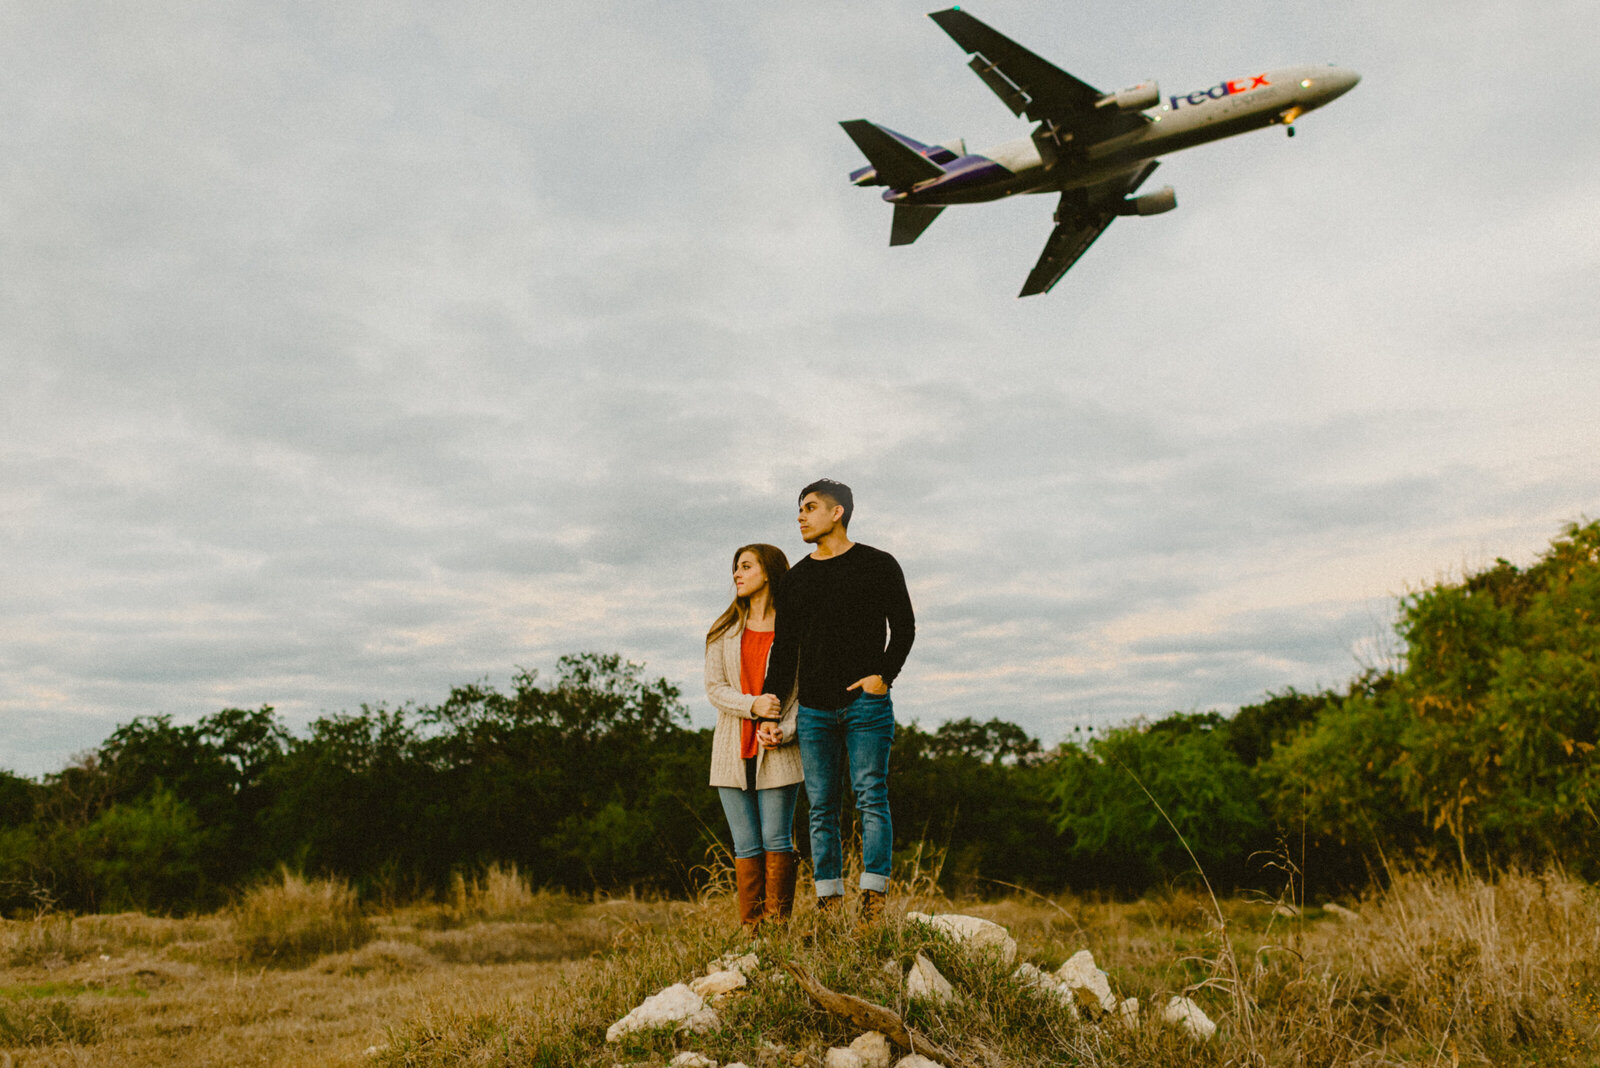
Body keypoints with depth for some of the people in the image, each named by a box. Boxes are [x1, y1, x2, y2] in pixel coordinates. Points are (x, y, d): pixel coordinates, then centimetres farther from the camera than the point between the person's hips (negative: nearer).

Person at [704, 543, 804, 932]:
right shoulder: (724, 630, 13)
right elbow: (714, 688, 5)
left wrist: (783, 730, -16)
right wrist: (752, 705, -13)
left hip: (778, 753, -3)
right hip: (733, 751, 3)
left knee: (776, 840, -3)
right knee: (746, 846, 3)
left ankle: (778, 926, 5)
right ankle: (750, 931, 6)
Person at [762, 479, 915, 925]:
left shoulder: (878, 566, 5)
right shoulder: (795, 579, 15)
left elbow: (903, 627, 5)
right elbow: (784, 649, 15)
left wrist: (884, 675, -10)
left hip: (866, 703, -4)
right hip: (813, 710, 4)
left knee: (871, 799, -8)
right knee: (822, 809, 3)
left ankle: (873, 901, -7)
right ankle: (828, 906, 6)